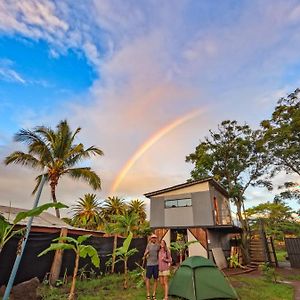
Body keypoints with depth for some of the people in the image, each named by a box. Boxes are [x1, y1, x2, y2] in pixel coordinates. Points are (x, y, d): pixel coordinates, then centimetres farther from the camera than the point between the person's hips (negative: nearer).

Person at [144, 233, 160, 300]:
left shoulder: (158, 245, 2)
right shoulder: (148, 245, -5)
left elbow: (159, 254, 13)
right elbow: (144, 255, -3)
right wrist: (146, 253, -23)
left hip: (156, 264, 3)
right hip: (149, 264, -3)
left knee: (155, 279, 8)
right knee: (148, 279, 2)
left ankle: (154, 294, 21)